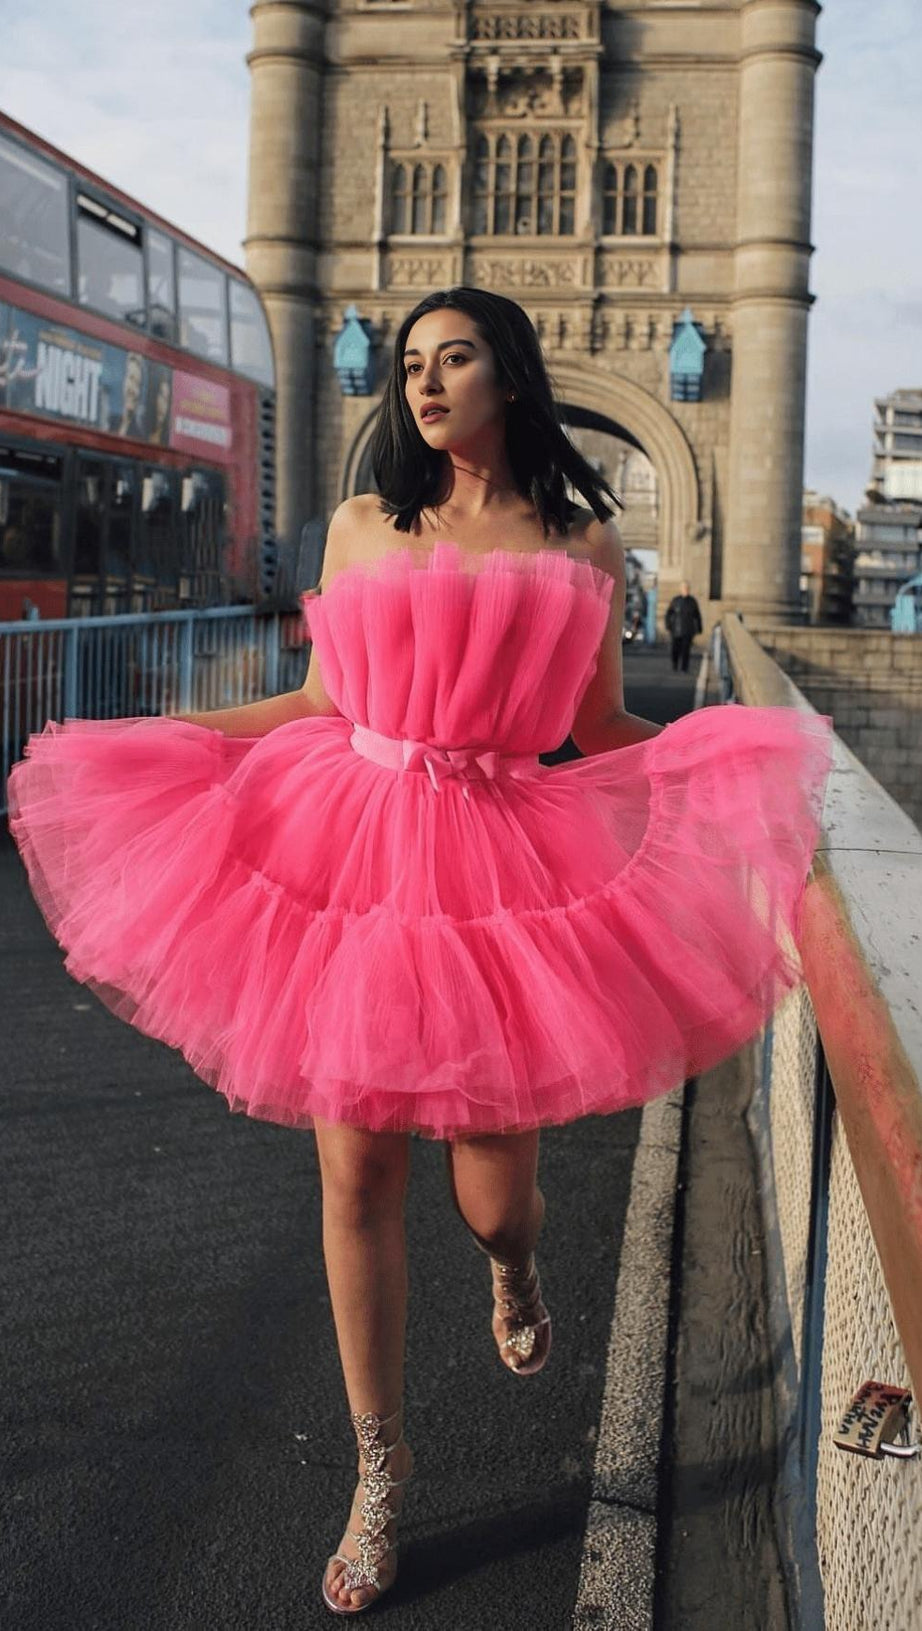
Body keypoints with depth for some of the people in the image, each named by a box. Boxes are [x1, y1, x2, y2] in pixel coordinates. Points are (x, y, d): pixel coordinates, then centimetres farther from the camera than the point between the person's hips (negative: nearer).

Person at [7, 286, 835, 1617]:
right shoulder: (362, 525, 10)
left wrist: (752, 750, -5)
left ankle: (513, 1270, 46)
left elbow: (602, 731, 10)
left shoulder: (584, 543, 8)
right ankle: (380, 1472, 23)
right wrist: (134, 739, 13)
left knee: (492, 1193, 3)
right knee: (357, 1176, 2)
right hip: (350, 851, 1)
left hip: (506, 866, -1)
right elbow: (324, 702, 14)